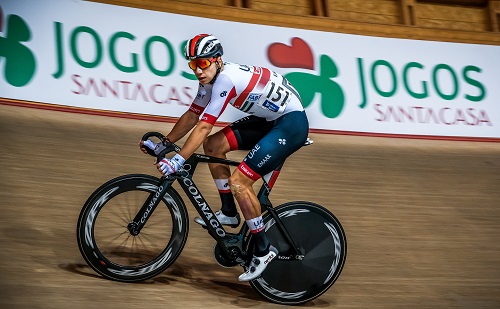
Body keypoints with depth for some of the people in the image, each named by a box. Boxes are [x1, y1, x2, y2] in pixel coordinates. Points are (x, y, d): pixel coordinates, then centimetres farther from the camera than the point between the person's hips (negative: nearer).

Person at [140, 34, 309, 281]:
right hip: (269, 119, 10)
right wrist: (162, 144, 11)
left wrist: (178, 160, -28)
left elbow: (203, 127, -28)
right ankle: (229, 213, 16)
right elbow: (191, 116, 12)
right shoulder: (210, 79, 3)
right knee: (213, 145, 5)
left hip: (292, 124, -10)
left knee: (239, 182, -16)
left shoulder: (227, 79, -25)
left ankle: (263, 249, -4)